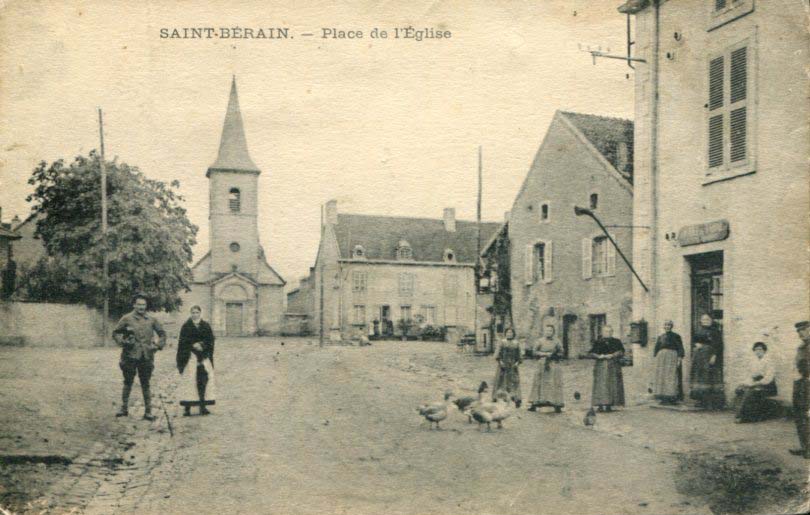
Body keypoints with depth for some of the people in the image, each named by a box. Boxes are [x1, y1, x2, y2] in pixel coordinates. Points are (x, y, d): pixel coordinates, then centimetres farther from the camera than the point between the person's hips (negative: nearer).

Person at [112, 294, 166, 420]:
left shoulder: (152, 320, 7)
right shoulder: (127, 318, 0)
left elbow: (162, 334, 16)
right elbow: (115, 333, 6)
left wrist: (158, 346, 3)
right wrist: (123, 342, -10)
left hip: (146, 357, 1)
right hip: (130, 356, -1)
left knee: (145, 384, 5)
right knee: (128, 383, 8)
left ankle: (148, 411, 7)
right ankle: (124, 408, 18)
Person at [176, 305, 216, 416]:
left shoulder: (206, 326, 10)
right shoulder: (186, 327, 4)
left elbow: (210, 341, 5)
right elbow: (182, 342, -2)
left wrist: (202, 346, -10)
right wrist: (193, 346, -14)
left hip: (204, 358, 2)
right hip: (190, 357, -2)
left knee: (203, 381, -3)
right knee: (188, 381, -6)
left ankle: (203, 406, 2)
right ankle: (187, 408, -4)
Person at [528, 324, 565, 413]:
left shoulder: (556, 342, 4)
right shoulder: (541, 341, 6)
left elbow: (561, 354, 5)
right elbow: (535, 352, 3)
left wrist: (553, 355, -13)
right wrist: (544, 354, -10)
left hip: (554, 366, -1)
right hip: (542, 365, 1)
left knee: (554, 384, -6)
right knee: (539, 383, 0)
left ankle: (557, 405, -5)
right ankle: (534, 405, 4)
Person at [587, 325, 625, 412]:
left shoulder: (616, 342, 14)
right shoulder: (598, 343, 13)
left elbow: (621, 352, -2)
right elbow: (590, 354, 4)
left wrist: (612, 355, -18)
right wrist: (598, 356, -15)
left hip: (613, 366, 1)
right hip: (600, 366, -1)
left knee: (612, 385, -4)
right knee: (600, 385, -9)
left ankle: (609, 405, 0)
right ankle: (600, 405, -12)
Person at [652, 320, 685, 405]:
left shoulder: (676, 336, 2)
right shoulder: (660, 337, 15)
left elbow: (680, 348, -3)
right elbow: (656, 349, 16)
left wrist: (679, 359, -13)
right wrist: (655, 358, 7)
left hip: (672, 357, -5)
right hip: (661, 357, 5)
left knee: (672, 377, -7)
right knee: (661, 377, 2)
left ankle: (673, 397, -4)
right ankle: (663, 398, 5)